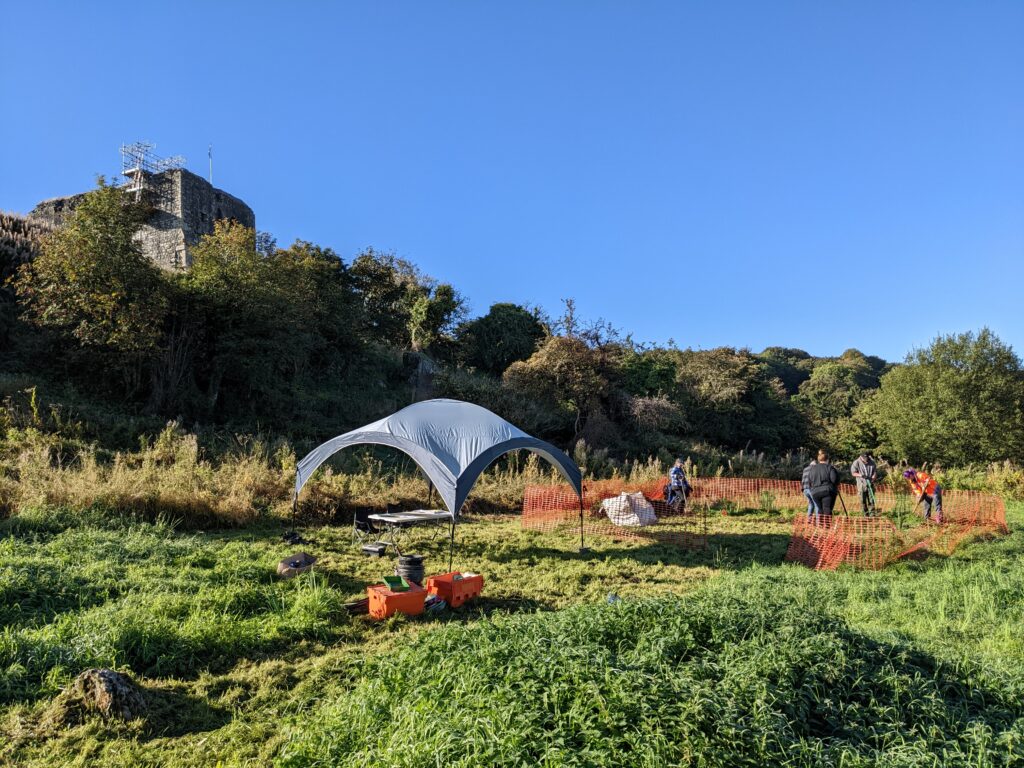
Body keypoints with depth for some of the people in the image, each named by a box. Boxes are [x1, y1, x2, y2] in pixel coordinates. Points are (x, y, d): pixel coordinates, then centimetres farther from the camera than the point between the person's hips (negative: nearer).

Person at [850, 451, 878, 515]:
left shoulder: (872, 462, 4)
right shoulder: (856, 462, -4)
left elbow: (875, 471, 6)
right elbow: (853, 473, -3)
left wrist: (873, 478, -11)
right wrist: (860, 475, -20)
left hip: (870, 484, 2)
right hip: (861, 484, -2)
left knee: (871, 499, -2)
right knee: (863, 500, 1)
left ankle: (872, 513, 1)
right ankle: (865, 513, 10)